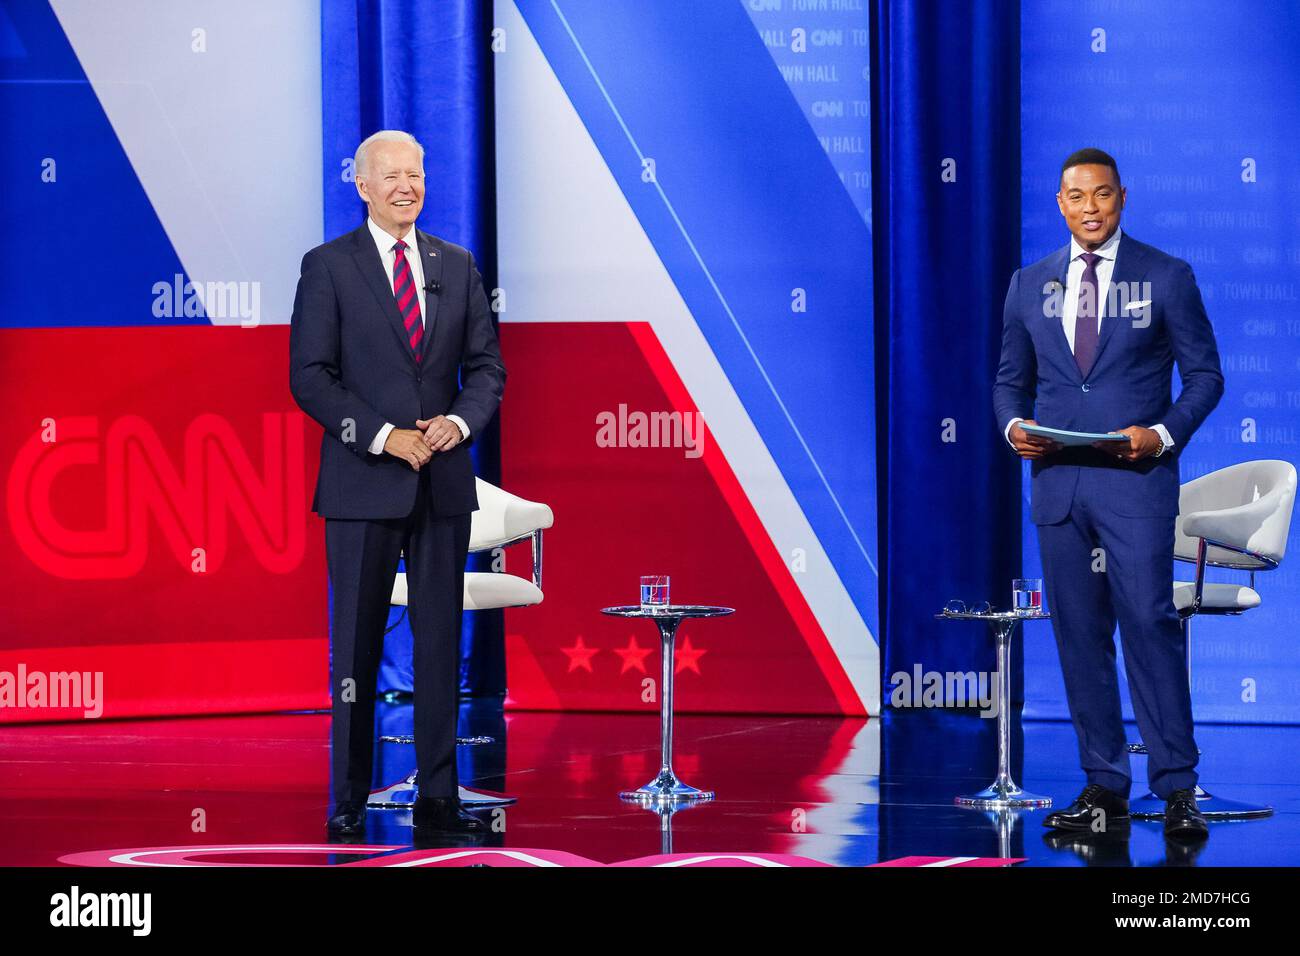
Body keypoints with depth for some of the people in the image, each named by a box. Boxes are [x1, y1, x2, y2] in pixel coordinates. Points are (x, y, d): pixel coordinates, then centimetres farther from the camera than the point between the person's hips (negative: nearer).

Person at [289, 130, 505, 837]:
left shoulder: (457, 267, 12)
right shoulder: (328, 267, 0)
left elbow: (486, 366, 11)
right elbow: (310, 376, -6)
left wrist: (460, 421, -9)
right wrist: (383, 435, -15)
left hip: (444, 482, 4)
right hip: (362, 483, -3)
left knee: (441, 642, 5)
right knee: (357, 644, 1)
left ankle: (437, 799, 10)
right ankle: (348, 800, 7)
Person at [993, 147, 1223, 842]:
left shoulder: (1166, 277, 3)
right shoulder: (1029, 285, 13)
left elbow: (1204, 373, 3)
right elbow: (1011, 380, 18)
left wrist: (1164, 434, -13)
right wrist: (1015, 426, -4)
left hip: (1136, 479, -4)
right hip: (1056, 480, 4)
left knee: (1149, 623, -12)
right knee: (1080, 635, 5)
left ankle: (1176, 790, -9)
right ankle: (1104, 791, 10)